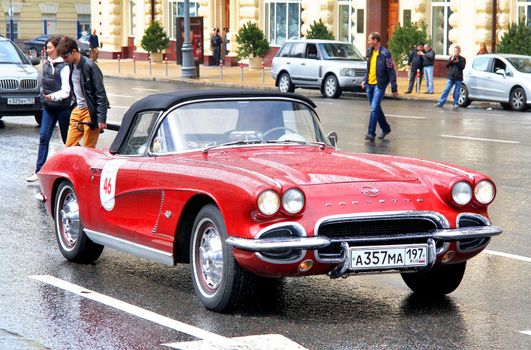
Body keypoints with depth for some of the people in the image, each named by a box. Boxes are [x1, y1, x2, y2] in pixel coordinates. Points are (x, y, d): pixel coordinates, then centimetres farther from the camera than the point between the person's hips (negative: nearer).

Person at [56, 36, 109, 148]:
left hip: (90, 112, -8)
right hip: (77, 110, 8)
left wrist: (101, 119, -20)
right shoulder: (72, 66, 8)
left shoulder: (89, 66, -17)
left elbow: (100, 94, -17)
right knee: (70, 146, 5)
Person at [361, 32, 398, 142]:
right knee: (376, 108, 16)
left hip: (379, 85, -8)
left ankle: (371, 133, -10)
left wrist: (394, 88, -13)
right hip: (369, 84, 8)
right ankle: (385, 128, 31)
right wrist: (364, 80, 15)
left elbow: (391, 72, -12)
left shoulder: (385, 54, -14)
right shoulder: (370, 52, 8)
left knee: (374, 108, -13)